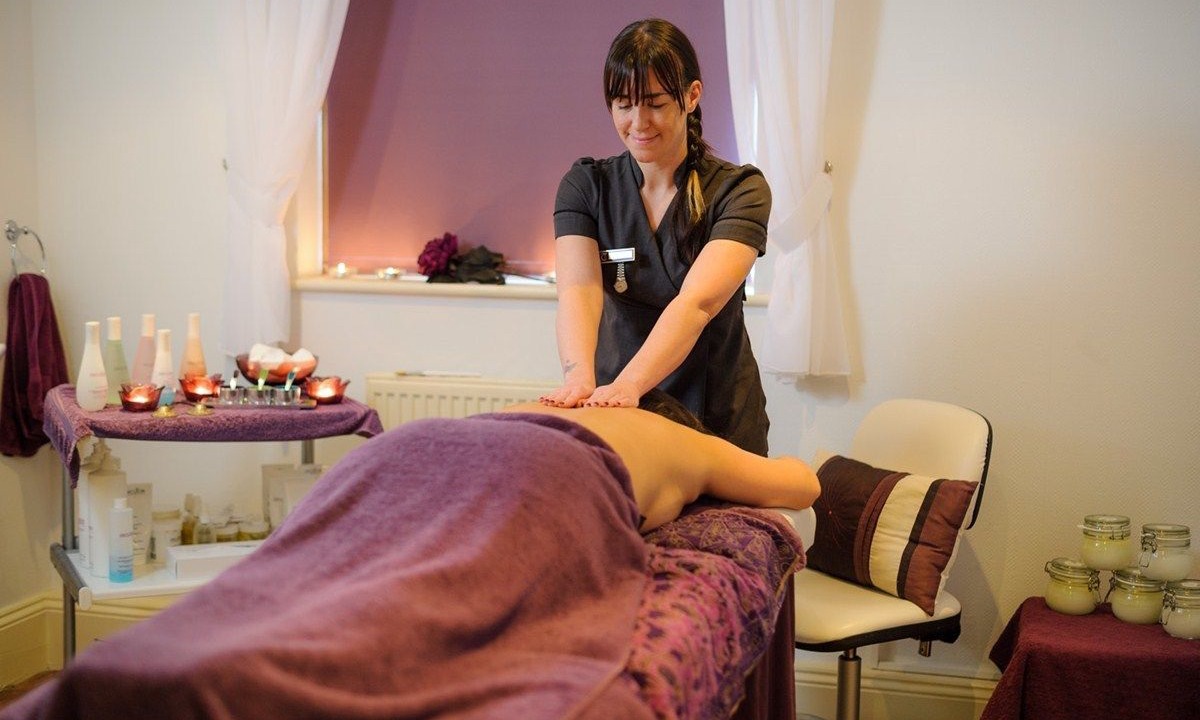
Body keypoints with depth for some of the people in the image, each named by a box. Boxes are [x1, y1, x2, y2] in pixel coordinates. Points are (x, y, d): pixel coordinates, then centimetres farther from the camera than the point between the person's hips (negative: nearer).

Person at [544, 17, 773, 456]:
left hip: (718, 417, -2)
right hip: (617, 406, 2)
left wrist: (628, 386, -43)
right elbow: (578, 290, -20)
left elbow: (697, 303, -27)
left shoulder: (740, 190, -12)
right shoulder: (586, 185, -4)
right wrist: (580, 378, -40)